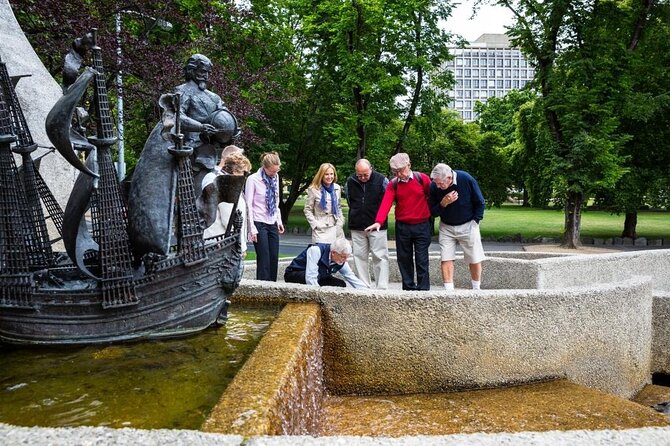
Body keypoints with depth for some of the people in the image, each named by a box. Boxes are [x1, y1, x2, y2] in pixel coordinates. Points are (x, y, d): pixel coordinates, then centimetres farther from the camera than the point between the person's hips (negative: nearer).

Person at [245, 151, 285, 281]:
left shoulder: (275, 177, 8)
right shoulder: (253, 179, -10)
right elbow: (248, 205, -11)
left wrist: (279, 220, 12)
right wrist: (252, 228, -15)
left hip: (272, 223, 6)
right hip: (259, 223, -6)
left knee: (274, 258, 5)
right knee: (263, 259, -6)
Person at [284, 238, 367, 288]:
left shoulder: (341, 261, -11)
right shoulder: (316, 250, -31)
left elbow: (352, 278, -5)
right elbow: (310, 277, -36)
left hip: (318, 277, 7)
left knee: (341, 284, -9)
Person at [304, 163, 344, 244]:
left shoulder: (337, 188, 9)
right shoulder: (314, 190, -5)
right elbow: (307, 210, 1)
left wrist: (340, 222, 10)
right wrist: (315, 224, -7)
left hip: (335, 229, 4)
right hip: (321, 230, -4)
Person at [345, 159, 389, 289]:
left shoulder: (382, 180, -7)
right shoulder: (350, 181, 2)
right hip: (357, 226, 3)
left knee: (380, 257, -2)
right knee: (359, 256, 6)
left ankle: (382, 287, 2)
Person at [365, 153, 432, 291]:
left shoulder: (422, 179, -4)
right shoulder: (393, 184, -1)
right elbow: (386, 203, -14)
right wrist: (378, 221, -28)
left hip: (422, 226, -2)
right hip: (402, 226, 2)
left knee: (421, 260, -1)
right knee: (404, 259, 8)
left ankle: (423, 289, 5)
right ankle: (408, 287, 20)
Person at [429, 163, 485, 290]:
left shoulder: (467, 179, -19)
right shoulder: (434, 186, -15)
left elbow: (480, 203, -5)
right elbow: (433, 212, -7)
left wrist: (475, 221, -7)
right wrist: (443, 203, -25)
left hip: (468, 226, -1)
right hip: (446, 227, 1)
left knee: (475, 260, 5)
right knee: (446, 259, -6)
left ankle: (476, 289, 23)